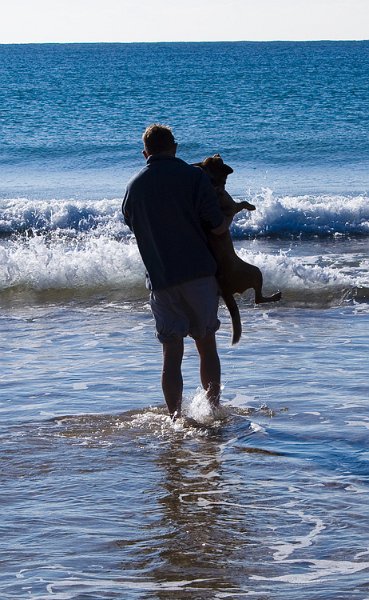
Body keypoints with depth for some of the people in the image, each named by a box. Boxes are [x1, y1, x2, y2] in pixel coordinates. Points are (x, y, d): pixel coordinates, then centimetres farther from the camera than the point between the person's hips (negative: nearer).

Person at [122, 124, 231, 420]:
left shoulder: (134, 186, 4)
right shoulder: (194, 176, -6)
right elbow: (218, 226, -7)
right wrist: (230, 215, 15)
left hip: (160, 278, 2)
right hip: (199, 272, -2)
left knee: (172, 353, 5)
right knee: (207, 345, 11)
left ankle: (176, 418, 1)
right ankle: (214, 409, 12)